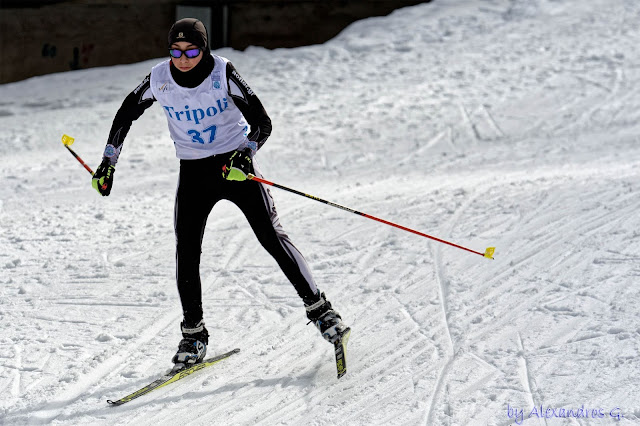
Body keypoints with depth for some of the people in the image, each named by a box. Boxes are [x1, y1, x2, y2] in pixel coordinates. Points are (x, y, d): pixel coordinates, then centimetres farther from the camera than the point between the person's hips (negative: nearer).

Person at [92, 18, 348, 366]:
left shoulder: (223, 74, -17)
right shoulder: (159, 80, -9)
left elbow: (262, 123, -17)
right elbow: (126, 114, 8)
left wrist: (246, 154, -35)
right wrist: (108, 163, 8)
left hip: (235, 165, -2)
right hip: (193, 171, 3)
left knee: (272, 237, -8)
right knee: (186, 252, -5)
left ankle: (319, 309, 1)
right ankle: (193, 334, 9)